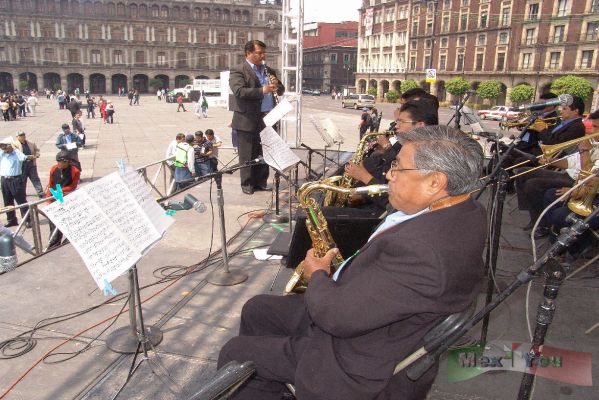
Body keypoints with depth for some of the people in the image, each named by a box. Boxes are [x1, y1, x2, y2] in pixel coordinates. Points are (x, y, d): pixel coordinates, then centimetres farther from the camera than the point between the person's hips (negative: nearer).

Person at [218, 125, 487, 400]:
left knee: (234, 354, 2)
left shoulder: (421, 249, -36)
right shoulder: (467, 211, -4)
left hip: (367, 370, -9)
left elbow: (337, 316, -29)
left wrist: (317, 276, -9)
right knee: (256, 310, 17)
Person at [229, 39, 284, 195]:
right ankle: (247, 184, 13)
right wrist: (262, 90, -26)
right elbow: (239, 91, -20)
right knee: (247, 155, 1)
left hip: (267, 119, 6)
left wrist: (277, 85, -4)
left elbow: (281, 90, 19)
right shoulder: (238, 71, -5)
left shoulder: (268, 71, 17)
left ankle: (261, 182, 24)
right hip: (248, 121, -6)